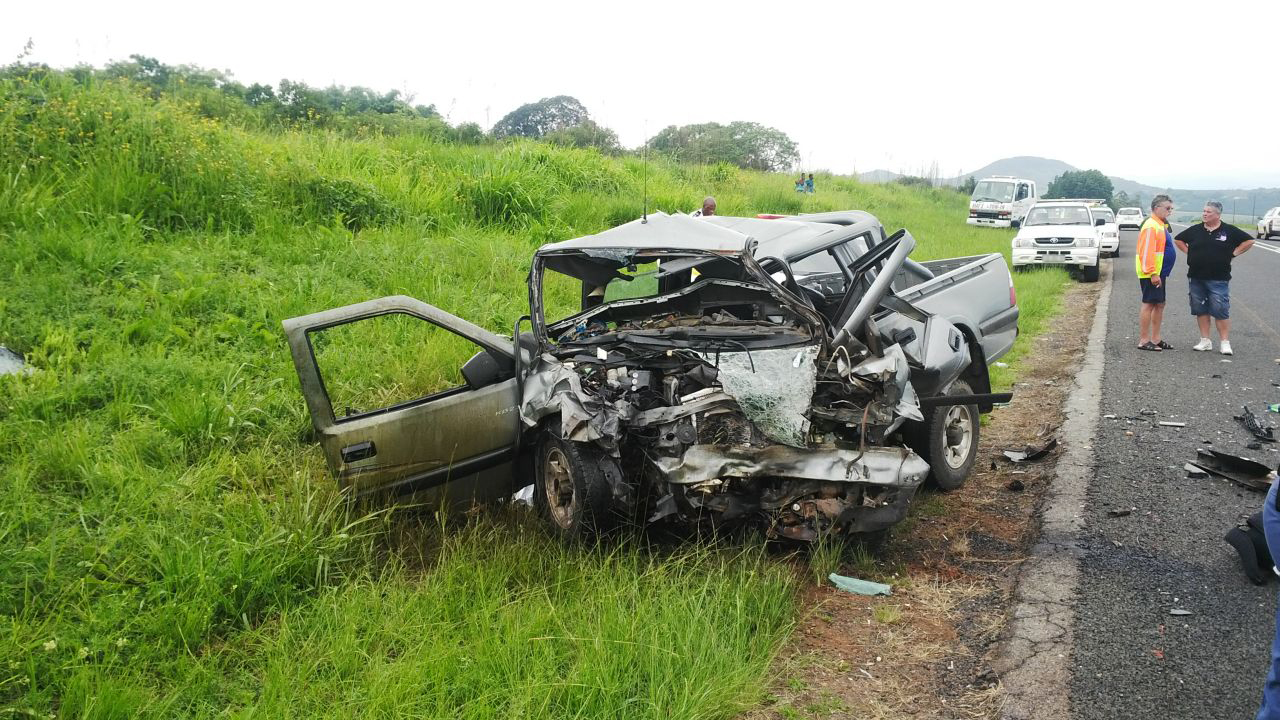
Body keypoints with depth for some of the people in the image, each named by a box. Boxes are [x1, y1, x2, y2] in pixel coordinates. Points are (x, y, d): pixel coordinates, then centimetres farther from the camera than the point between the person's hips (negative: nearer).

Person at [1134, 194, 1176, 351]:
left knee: (1159, 304, 12)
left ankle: (1155, 339, 19)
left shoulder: (1162, 225, 17)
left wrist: (1159, 273, 21)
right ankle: (1144, 341, -3)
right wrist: (1153, 273, -25)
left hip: (1159, 273, 10)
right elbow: (1147, 251, -22)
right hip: (1151, 274, -10)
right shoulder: (1151, 226, -16)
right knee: (1149, 304, -7)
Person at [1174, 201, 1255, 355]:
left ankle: (1225, 343, 1)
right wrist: (1188, 252, 9)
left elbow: (1249, 241, 5)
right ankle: (1205, 341, 16)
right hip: (1196, 278, 3)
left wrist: (1234, 253, -1)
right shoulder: (1195, 230, 6)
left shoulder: (1229, 231, -1)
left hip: (1218, 279, -3)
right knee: (1200, 310, 8)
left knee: (1221, 311, -5)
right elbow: (1178, 239, 20)